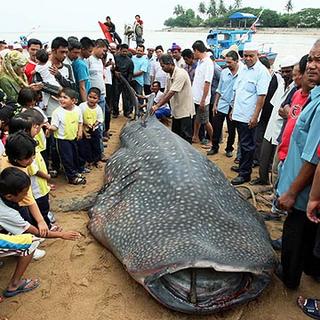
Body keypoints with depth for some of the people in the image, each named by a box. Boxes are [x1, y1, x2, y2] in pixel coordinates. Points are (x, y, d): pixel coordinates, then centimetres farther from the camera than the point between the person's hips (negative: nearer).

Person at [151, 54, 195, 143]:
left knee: (186, 138, -2)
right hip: (176, 111, 9)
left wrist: (157, 106, -24)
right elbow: (167, 92, 13)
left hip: (185, 111, -9)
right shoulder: (170, 75, 9)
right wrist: (156, 104, 3)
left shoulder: (180, 74, -20)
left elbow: (171, 93, -25)